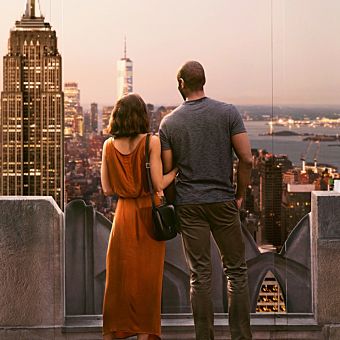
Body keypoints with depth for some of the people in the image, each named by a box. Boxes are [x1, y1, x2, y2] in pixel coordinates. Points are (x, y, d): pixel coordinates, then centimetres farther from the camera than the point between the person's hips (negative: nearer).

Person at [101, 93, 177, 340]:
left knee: (119, 276, 10)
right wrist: (175, 171, 3)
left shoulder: (109, 146, 0)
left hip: (123, 215, 3)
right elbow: (158, 184, -14)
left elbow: (107, 189, 2)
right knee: (147, 278, 5)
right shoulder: (151, 142, -10)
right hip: (148, 214, -3)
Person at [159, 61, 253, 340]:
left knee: (200, 275, 5)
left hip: (188, 204, 1)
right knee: (236, 271, 8)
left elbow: (166, 170, 0)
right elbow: (246, 159, -8)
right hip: (223, 201, -1)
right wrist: (240, 195, 5)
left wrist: (172, 203, 13)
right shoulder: (228, 113, -4)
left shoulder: (169, 122, 0)